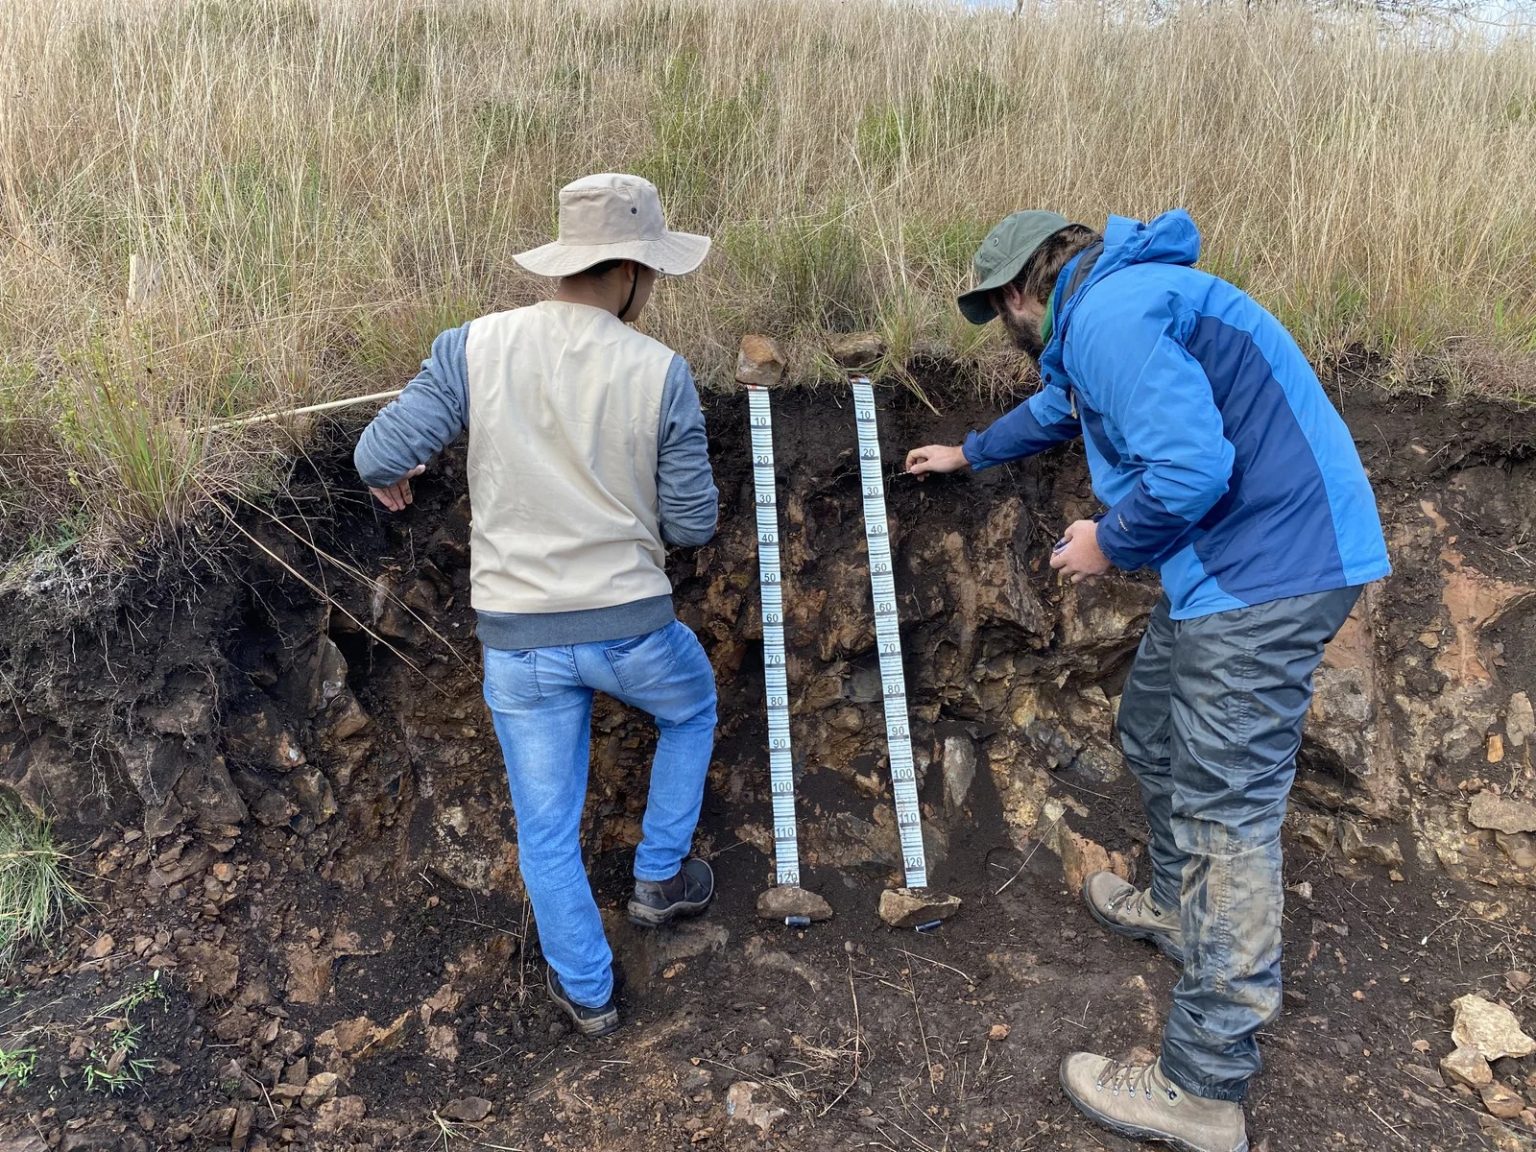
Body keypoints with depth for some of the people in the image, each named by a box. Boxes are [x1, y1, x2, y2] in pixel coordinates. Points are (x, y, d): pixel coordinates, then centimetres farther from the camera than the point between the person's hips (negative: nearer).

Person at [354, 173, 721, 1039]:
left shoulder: (476, 347, -8)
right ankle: (661, 877, 39)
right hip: (632, 626, -1)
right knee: (693, 710, 33)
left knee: (549, 830, 18)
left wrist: (388, 476, 16)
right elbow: (694, 525, -6)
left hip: (519, 639, 2)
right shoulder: (661, 372, -10)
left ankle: (589, 992, 34)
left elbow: (381, 456, -8)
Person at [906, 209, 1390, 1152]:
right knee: (1154, 734, 25)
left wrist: (1110, 543, -10)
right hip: (1241, 566, 11)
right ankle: (1176, 908, 46)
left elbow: (1188, 468, -28)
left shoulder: (1108, 313, -17)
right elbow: (1058, 408, 38)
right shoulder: (1111, 312, 18)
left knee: (1226, 810, -6)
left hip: (1266, 576, -11)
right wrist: (968, 453, 52)